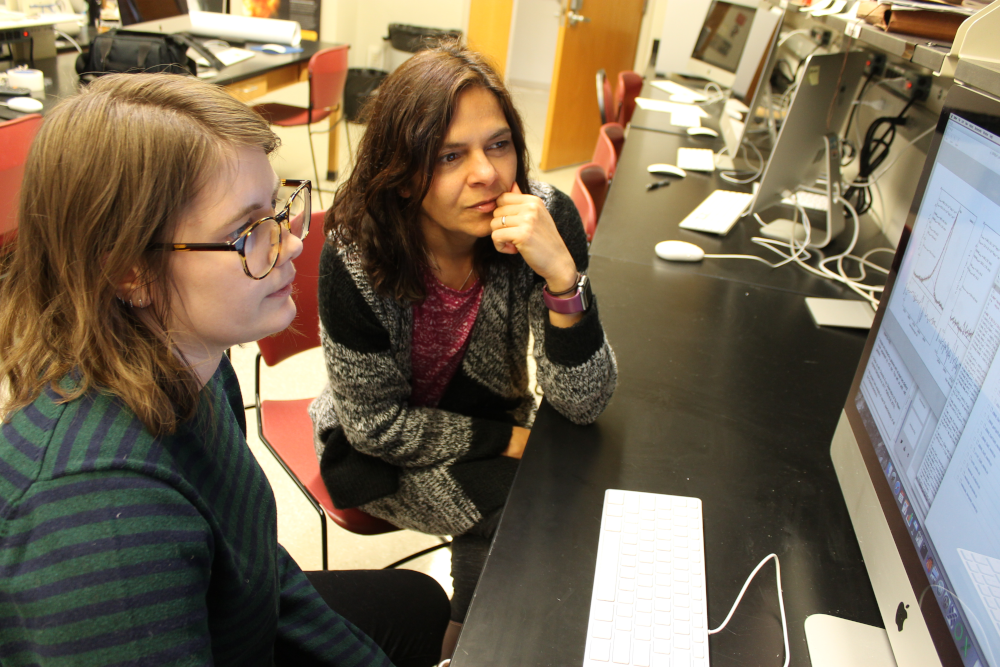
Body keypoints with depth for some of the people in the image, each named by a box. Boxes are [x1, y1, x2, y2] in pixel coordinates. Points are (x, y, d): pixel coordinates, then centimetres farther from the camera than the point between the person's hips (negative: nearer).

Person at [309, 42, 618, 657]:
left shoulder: (547, 219, -21)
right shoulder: (356, 255, -26)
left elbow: (584, 404, -22)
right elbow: (377, 423, -16)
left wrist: (562, 274, -37)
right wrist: (509, 440, -18)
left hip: (495, 423, 3)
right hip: (379, 451, -3)